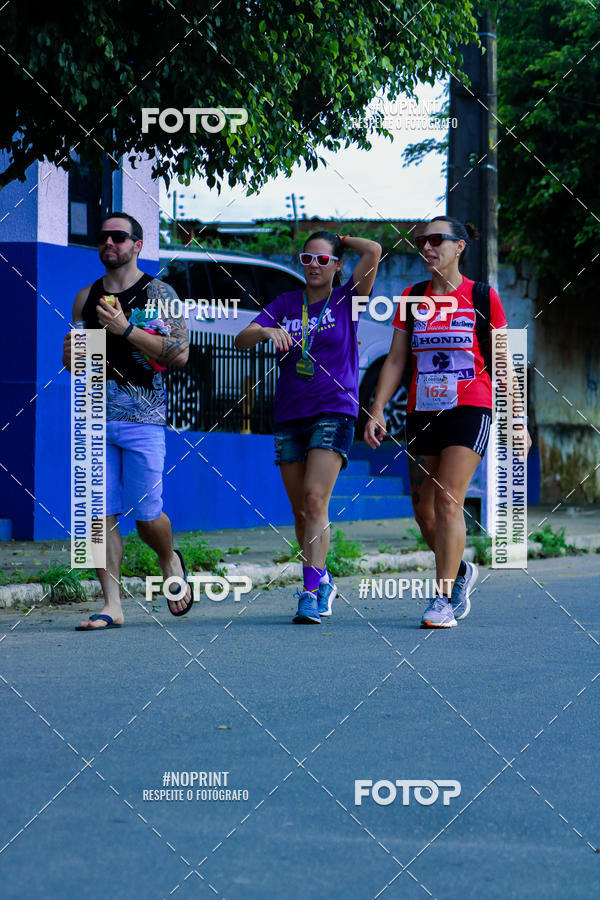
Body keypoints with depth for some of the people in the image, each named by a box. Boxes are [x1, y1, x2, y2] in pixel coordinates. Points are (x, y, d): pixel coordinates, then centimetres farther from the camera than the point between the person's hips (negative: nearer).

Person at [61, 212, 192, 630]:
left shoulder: (158, 293, 0)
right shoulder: (85, 298, 15)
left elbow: (180, 354, -10)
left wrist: (126, 329, -15)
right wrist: (71, 355, -1)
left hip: (142, 418, -4)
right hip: (94, 418, 4)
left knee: (146, 515, -3)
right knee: (100, 514, -3)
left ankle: (171, 562, 29)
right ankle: (112, 604, 2)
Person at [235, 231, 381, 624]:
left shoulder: (346, 300, 2)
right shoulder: (286, 304, 12)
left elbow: (374, 250, -11)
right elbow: (241, 340, 2)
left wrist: (340, 239, 7)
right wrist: (266, 331, -19)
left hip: (334, 412, -5)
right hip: (289, 415, 5)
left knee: (315, 500, -18)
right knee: (300, 510, 8)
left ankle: (312, 594, -21)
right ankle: (321, 582, 25)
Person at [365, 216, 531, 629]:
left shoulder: (482, 297, 1)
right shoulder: (411, 299, 10)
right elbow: (395, 362, 9)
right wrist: (377, 410, -3)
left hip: (470, 409, -4)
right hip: (422, 413, 4)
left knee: (447, 499, -16)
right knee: (423, 507, 5)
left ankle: (444, 599, -13)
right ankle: (461, 572, 30)